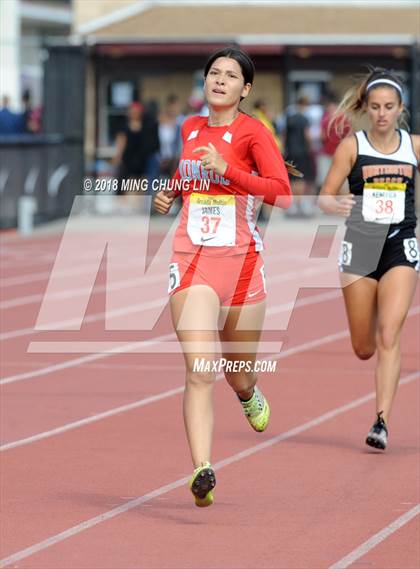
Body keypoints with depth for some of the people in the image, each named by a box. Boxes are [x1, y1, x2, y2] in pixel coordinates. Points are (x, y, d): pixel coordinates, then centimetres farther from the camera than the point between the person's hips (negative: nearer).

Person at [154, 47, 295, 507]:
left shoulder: (253, 132, -4)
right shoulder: (190, 128, 10)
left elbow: (282, 194, -16)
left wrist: (226, 168, -23)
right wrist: (172, 192, 12)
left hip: (241, 260, -2)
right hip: (191, 261, 2)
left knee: (238, 374, 14)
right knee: (199, 372, -16)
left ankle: (249, 393, 52)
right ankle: (202, 470, -24)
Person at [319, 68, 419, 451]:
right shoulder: (352, 146, -1)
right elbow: (325, 197, -3)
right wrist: (333, 205, -24)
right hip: (360, 246, 0)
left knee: (389, 335, -17)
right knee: (364, 349, 6)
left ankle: (382, 422, -18)